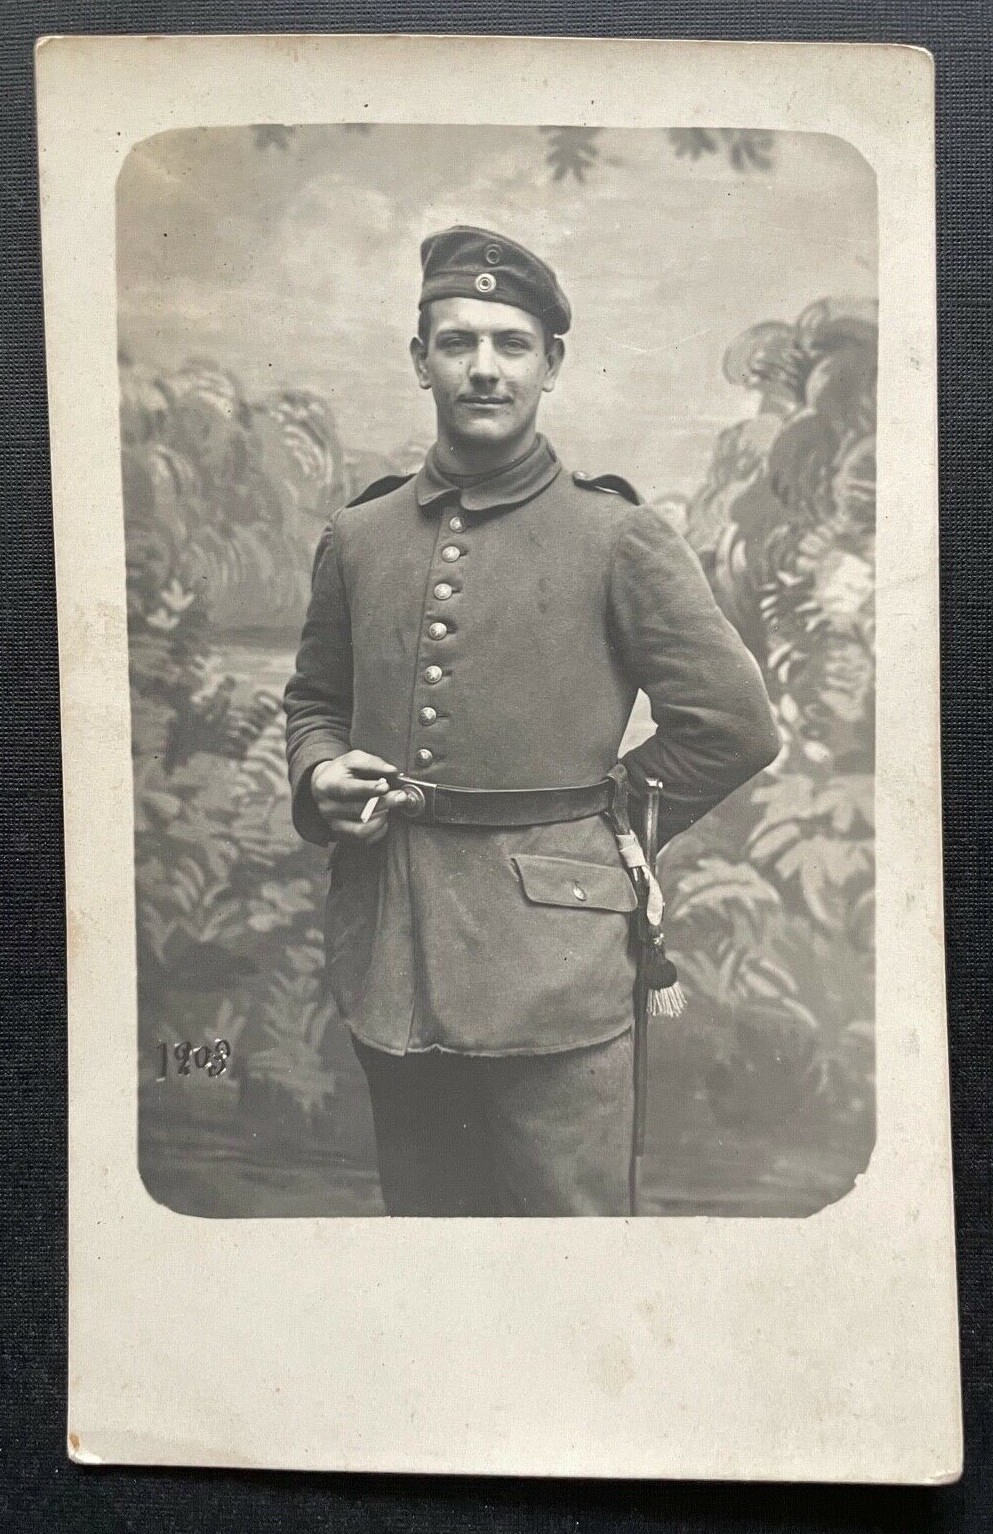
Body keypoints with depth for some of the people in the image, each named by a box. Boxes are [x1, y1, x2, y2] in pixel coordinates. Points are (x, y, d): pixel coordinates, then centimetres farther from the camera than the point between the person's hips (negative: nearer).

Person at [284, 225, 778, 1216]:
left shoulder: (619, 537, -3)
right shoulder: (356, 538, 8)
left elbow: (735, 725, -2)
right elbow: (313, 698, 21)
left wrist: (599, 815, 3)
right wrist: (320, 776, 1)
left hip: (550, 951, -3)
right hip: (385, 949, 4)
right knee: (419, 1212, 19)